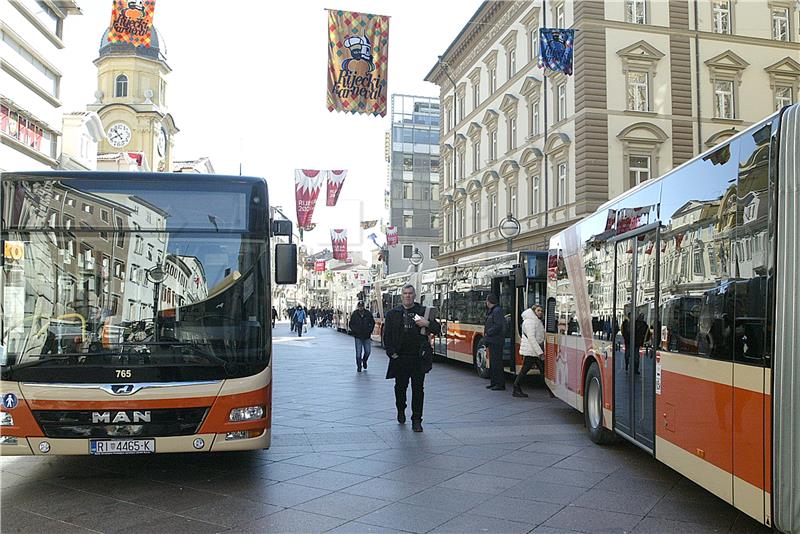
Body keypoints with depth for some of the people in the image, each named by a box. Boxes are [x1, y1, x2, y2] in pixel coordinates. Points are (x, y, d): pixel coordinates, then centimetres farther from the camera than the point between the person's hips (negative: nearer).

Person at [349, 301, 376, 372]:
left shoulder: (368, 314, 2)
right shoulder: (354, 314, -1)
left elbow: (372, 323, 12)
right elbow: (351, 324, 5)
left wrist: (370, 330, 1)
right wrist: (355, 331, -6)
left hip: (367, 336, 2)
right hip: (358, 337, -2)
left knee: (368, 351, 3)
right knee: (358, 352, -2)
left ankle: (364, 361, 32)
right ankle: (359, 366, 7)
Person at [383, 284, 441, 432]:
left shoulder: (423, 312, 7)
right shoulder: (392, 313, 8)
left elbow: (438, 329, 7)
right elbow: (387, 335, 8)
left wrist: (428, 323, -13)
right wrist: (391, 352, -3)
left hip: (418, 357, -1)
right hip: (400, 357, 1)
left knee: (418, 389, -1)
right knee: (400, 387, 12)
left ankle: (416, 421, 5)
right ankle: (401, 410, 37)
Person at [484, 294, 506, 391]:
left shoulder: (497, 311, -14)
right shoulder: (491, 311, 16)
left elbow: (498, 326, -22)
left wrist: (487, 333, -15)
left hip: (496, 341, -10)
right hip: (492, 341, 10)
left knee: (496, 362, -8)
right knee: (492, 362, 15)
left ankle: (500, 384, -4)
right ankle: (494, 382, 22)